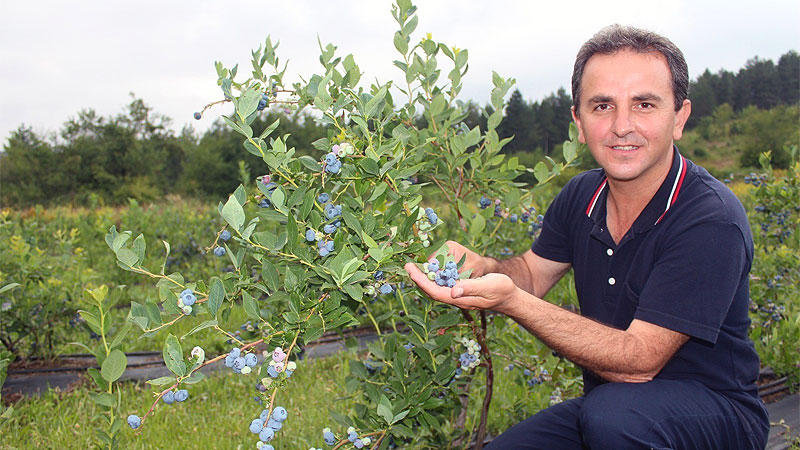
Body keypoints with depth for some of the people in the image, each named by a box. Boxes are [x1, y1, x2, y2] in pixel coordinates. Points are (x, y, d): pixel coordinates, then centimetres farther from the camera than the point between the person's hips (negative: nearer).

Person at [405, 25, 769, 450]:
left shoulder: (712, 220, -23)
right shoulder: (580, 196, -2)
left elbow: (637, 361, -26)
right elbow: (532, 272, 10)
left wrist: (510, 300, -34)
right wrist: (482, 267, -14)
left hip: (713, 410, -6)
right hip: (606, 402, 6)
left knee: (612, 412, -35)